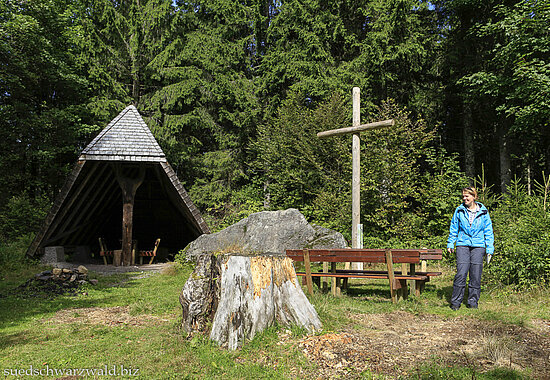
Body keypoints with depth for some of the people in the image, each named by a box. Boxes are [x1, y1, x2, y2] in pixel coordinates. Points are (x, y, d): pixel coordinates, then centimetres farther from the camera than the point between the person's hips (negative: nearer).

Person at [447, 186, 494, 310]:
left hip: (478, 246, 1)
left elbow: (488, 231, 8)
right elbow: (454, 228, 13)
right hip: (463, 245, -1)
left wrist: (490, 249, 5)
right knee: (461, 274, -8)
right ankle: (455, 302, 2)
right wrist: (450, 244, 11)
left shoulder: (483, 212, 4)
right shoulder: (459, 211, 4)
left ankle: (473, 302, 17)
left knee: (476, 275, 3)